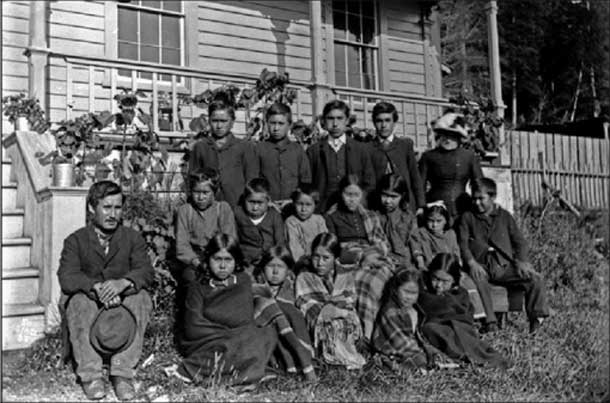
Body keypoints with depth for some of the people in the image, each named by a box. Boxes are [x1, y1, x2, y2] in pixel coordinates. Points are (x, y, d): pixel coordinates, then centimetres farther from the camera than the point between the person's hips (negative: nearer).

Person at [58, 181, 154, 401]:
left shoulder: (132, 238, 5)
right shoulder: (76, 240, 2)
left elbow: (146, 271, -11)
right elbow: (66, 277, -14)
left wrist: (123, 283, -34)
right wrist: (96, 287, -35)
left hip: (123, 305, 1)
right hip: (90, 304, 0)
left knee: (142, 298, -29)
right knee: (79, 301, -32)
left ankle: (123, 374, -25)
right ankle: (90, 375, -24)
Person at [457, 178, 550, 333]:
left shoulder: (504, 216, 21)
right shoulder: (467, 217, 15)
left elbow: (519, 240, 15)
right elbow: (463, 243, 2)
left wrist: (521, 261, -6)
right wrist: (471, 262, -18)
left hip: (505, 265, 3)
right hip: (481, 266, -2)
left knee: (535, 279, -20)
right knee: (478, 279, -38)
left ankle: (536, 319, -11)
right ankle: (489, 321, -37)